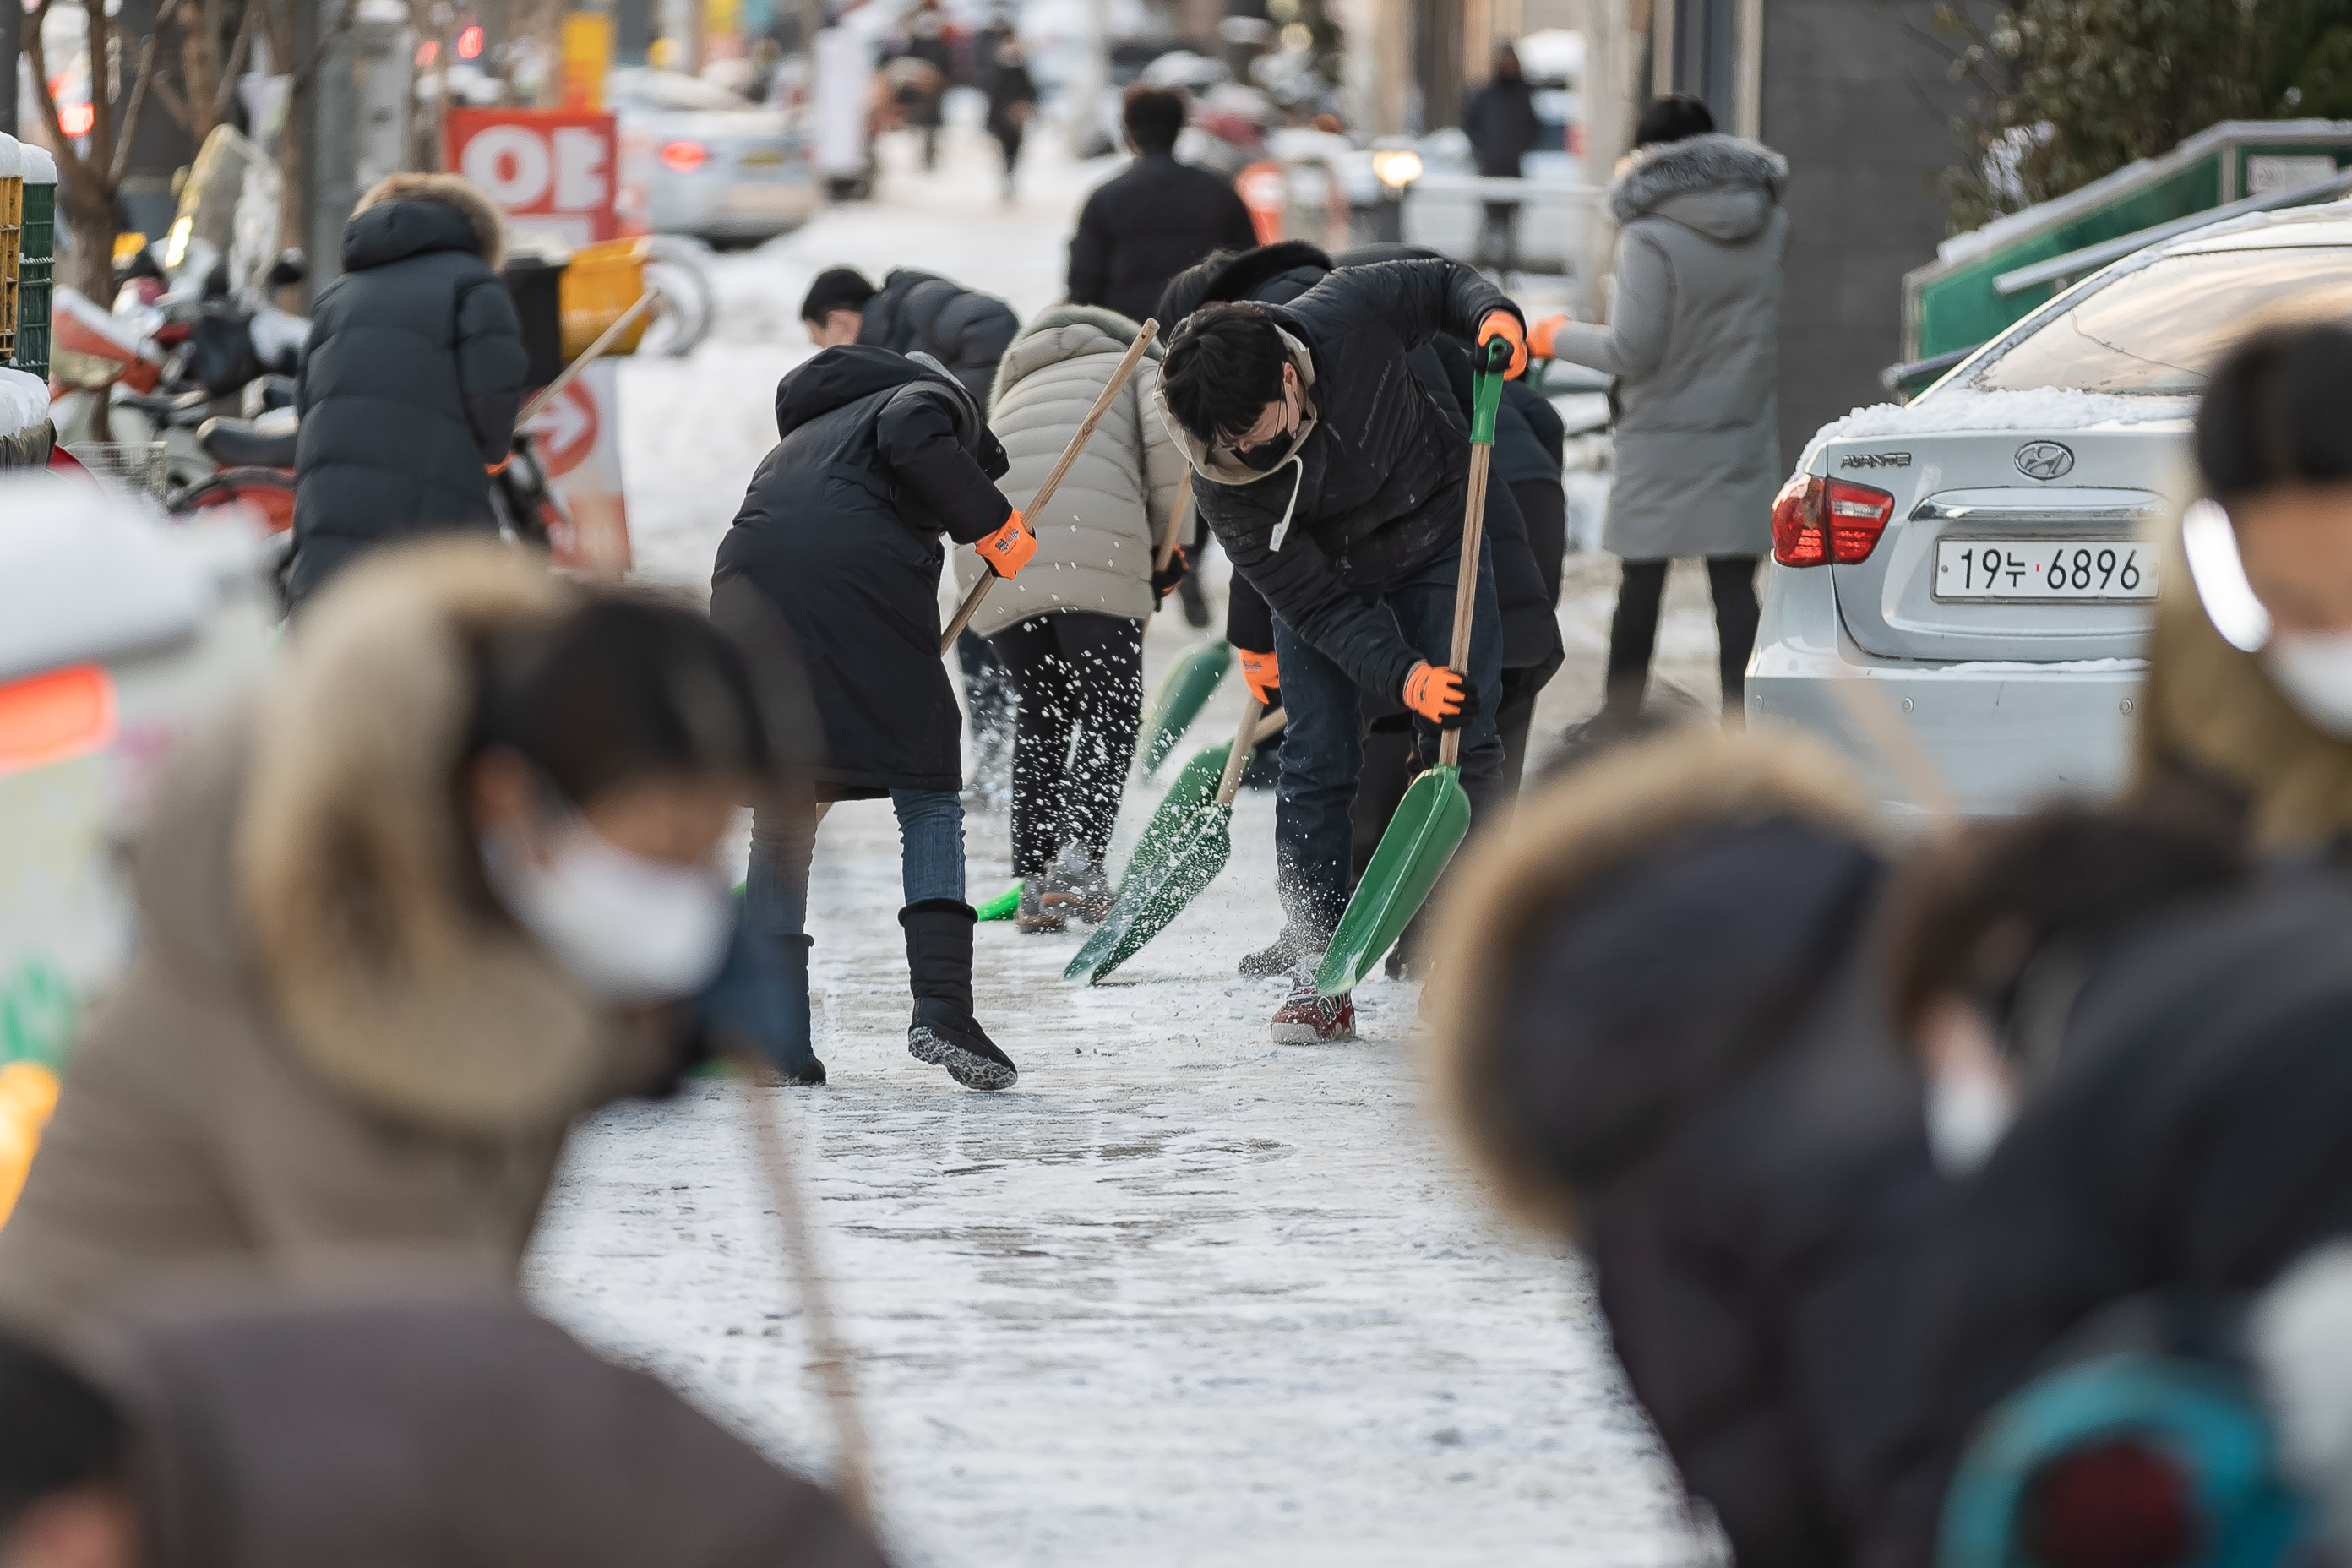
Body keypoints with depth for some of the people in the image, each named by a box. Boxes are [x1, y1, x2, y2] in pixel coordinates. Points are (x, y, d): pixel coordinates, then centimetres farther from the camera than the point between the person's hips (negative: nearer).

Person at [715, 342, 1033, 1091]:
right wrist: (993, 525, 4)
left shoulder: (801, 438, 41)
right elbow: (909, 435, -5)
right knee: (929, 798, 4)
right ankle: (942, 1008, -10)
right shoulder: (931, 396, 22)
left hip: (750, 582, 5)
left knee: (782, 811, 16)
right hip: (858, 573, -5)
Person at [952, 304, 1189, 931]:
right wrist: (1170, 544, 13)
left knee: (1043, 715, 19)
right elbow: (1169, 441, 2)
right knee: (1110, 714, 6)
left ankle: (1036, 882, 11)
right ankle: (1079, 856, -14)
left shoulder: (1018, 392, 41)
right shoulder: (1140, 370, 27)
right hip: (1093, 547, -4)